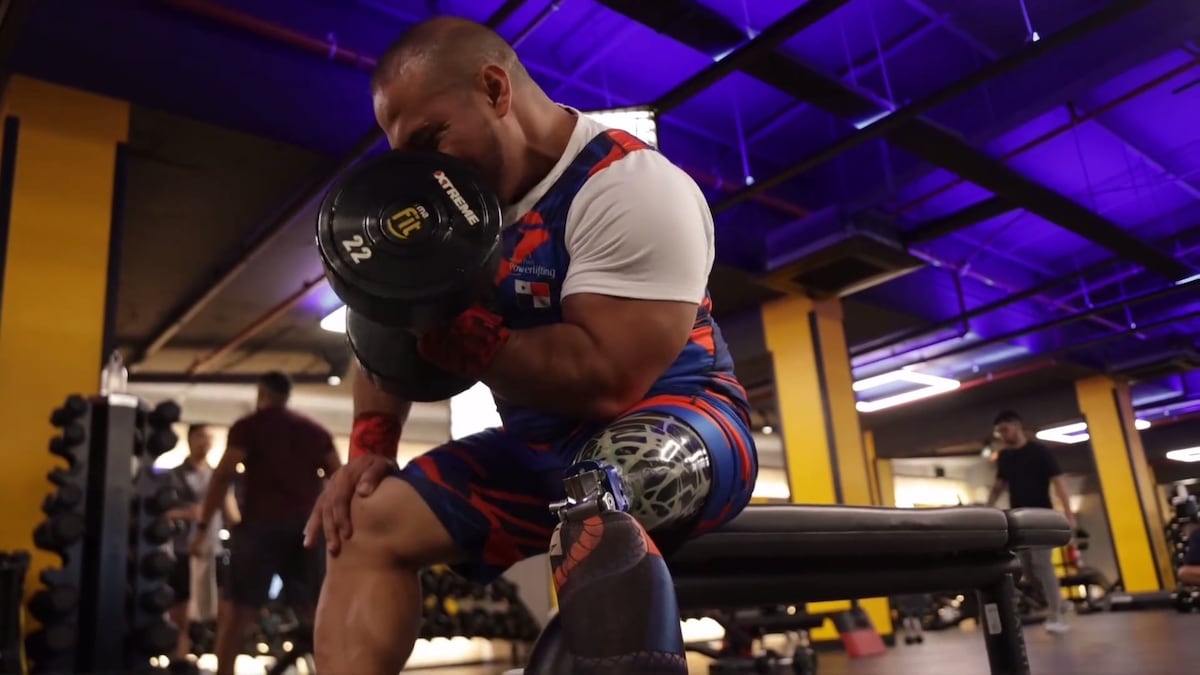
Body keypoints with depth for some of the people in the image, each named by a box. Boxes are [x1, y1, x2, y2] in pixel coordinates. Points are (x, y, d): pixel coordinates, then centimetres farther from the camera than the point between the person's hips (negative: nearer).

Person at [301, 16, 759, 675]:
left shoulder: (628, 186, -18)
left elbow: (606, 380, -27)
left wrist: (449, 329, -21)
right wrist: (368, 448, -2)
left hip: (676, 419, -7)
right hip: (540, 445, 8)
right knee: (367, 525, -2)